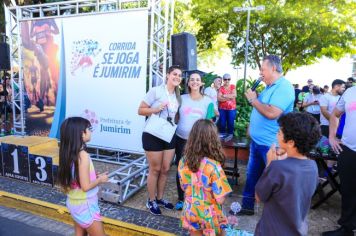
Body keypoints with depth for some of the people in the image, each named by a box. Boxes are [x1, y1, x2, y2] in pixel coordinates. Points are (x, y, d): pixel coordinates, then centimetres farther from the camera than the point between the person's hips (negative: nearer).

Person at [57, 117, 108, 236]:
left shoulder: (68, 153, -1)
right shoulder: (83, 155, -25)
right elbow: (86, 186, -24)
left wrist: (94, 176, 8)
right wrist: (100, 179, -8)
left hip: (73, 203, 8)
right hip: (85, 206, -8)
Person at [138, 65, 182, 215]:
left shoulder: (178, 97, 10)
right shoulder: (155, 91, -9)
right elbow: (140, 110, -9)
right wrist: (156, 109, -22)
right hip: (153, 135, -6)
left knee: (165, 169, 12)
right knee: (155, 169, 4)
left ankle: (160, 198, 31)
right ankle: (151, 201, 22)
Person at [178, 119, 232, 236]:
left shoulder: (183, 162, -13)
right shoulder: (213, 166, -28)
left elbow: (184, 187, 2)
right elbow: (220, 199, -22)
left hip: (190, 212, 4)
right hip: (209, 214, -4)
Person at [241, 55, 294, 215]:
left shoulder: (284, 87, -17)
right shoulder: (269, 87, 12)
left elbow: (271, 113, -29)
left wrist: (253, 100, -17)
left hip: (271, 145, -9)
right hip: (257, 141, 9)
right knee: (252, 175, 18)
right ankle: (247, 206, 33)